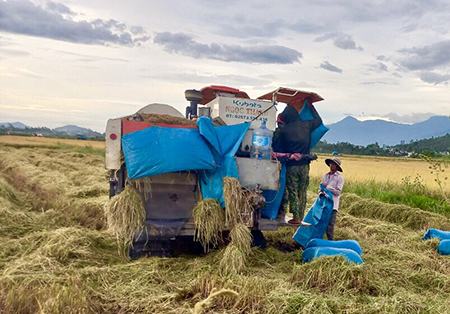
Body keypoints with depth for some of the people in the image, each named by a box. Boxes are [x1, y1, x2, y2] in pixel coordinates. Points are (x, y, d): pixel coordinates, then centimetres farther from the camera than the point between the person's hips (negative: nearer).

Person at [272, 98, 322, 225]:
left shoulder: (283, 130, -6)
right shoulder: (306, 125, 2)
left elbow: (277, 149, 0)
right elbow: (318, 120, 21)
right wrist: (310, 106, 28)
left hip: (291, 165, -3)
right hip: (304, 165, 3)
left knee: (292, 192, 4)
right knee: (302, 192, 10)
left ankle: (296, 218, 4)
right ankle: (300, 217, 14)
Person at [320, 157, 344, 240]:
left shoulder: (339, 177, -2)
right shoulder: (325, 176, 13)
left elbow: (338, 192, -7)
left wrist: (327, 188, -14)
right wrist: (321, 192, -6)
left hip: (332, 204, -5)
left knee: (330, 225, -6)